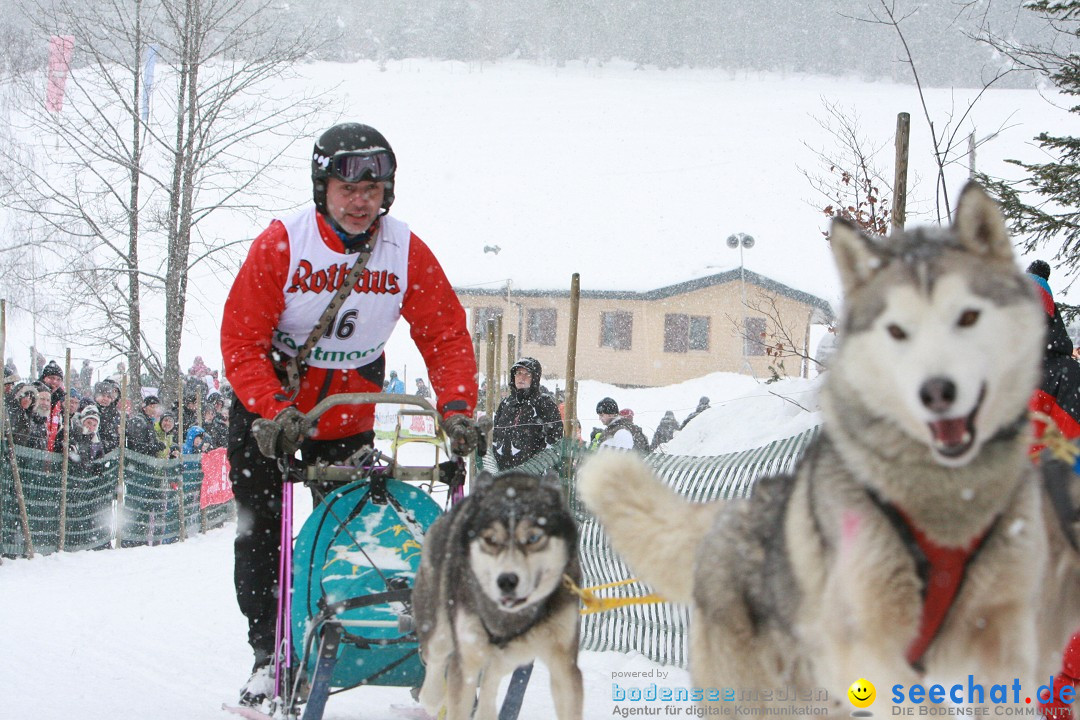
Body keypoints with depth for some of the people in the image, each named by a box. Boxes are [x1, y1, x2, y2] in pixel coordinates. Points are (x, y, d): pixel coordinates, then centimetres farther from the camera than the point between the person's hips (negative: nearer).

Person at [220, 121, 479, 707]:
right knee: (262, 537, -1)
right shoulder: (280, 244, -18)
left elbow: (446, 334, -5)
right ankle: (266, 653, 8)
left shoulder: (407, 253, -11)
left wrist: (456, 406, -20)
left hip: (350, 422, 2)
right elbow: (241, 340, -19)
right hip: (270, 415, -1)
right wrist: (275, 411, -33)